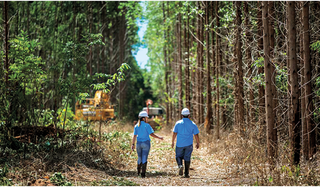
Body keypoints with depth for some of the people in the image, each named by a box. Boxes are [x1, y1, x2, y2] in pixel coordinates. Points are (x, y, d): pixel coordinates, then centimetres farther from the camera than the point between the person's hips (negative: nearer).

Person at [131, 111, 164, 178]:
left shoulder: (136, 126, 3)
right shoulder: (147, 125, -10)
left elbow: (134, 136, 0)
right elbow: (152, 134, -14)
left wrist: (133, 144, 2)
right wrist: (159, 137, -2)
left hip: (139, 143, 4)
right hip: (146, 143, -4)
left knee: (140, 158, 19)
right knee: (144, 158, -1)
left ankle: (138, 171, 26)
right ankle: (143, 174, -4)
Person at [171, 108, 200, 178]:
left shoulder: (178, 123, -2)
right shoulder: (192, 124, -1)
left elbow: (174, 133, -4)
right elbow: (196, 135, 0)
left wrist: (172, 142, 6)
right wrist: (198, 143, 12)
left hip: (179, 144, 0)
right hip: (189, 144, 0)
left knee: (178, 156, 14)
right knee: (187, 158, 6)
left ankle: (180, 166, -15)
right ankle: (186, 173, 5)